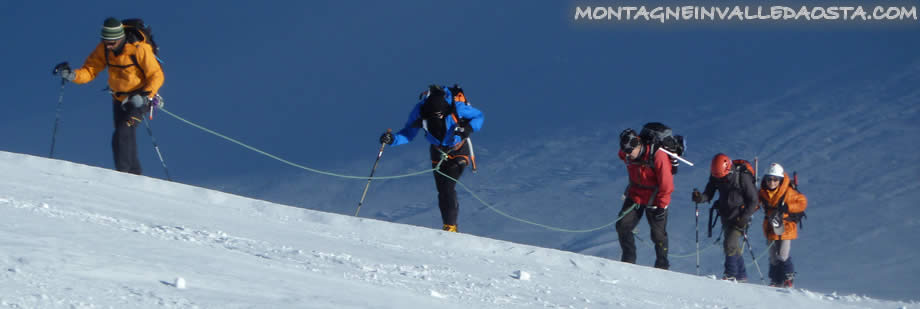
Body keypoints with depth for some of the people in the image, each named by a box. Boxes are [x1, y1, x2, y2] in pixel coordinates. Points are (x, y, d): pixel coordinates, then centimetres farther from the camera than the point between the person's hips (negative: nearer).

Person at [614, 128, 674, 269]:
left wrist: (661, 206, -15)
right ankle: (628, 261, 7)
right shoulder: (626, 155, -12)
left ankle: (662, 266, 22)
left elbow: (666, 184, -21)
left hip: (655, 199, -5)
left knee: (658, 234, 4)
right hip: (635, 194, 5)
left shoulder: (657, 156, -29)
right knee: (622, 226, -6)